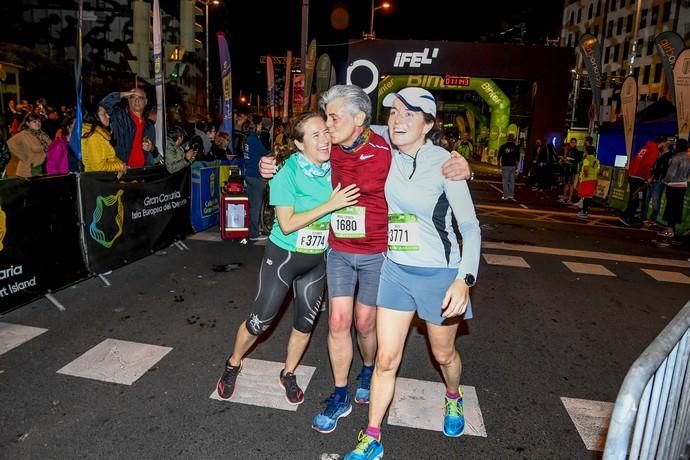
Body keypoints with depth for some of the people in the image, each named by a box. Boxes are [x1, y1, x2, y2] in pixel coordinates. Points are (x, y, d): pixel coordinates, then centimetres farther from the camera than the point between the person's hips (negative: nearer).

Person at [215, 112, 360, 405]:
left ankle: (288, 375, 39)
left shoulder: (333, 169, -6)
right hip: (284, 256, -4)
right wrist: (329, 205, -28)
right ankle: (232, 365, 35)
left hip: (317, 260, 5)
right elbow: (287, 225, -25)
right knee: (260, 321, 7)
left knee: (305, 323, 15)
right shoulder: (287, 173, -19)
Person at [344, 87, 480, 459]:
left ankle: (453, 398, 53)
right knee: (386, 359, 7)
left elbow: (470, 227, -14)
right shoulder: (389, 155, -5)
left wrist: (464, 279, -25)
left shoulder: (444, 164, -17)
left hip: (439, 274, -3)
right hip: (395, 269, 3)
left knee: (443, 354, 19)